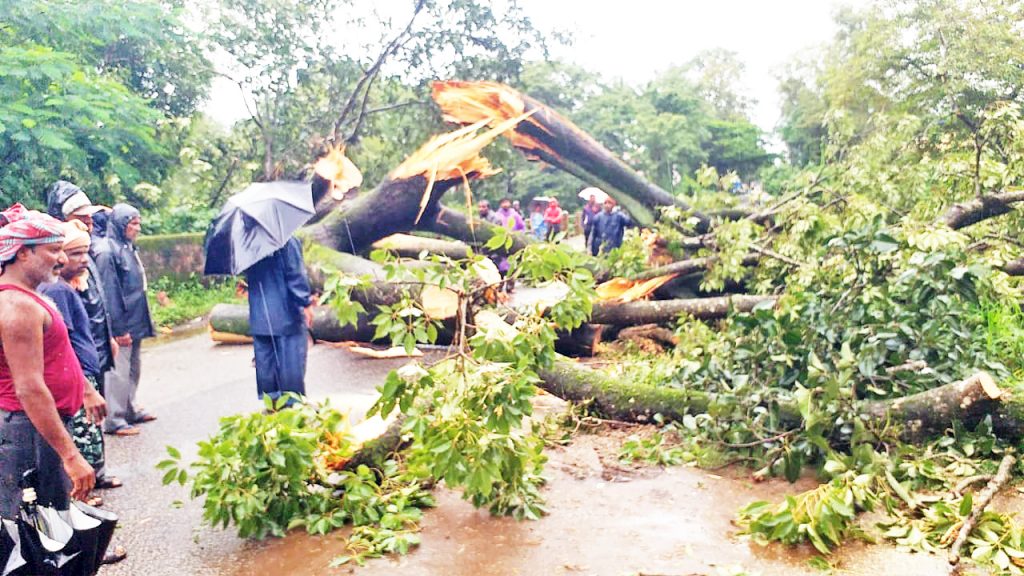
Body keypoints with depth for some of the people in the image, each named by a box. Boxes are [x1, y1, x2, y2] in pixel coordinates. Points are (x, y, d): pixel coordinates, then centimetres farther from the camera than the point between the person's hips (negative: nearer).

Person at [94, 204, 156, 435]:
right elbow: (109, 292, -19)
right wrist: (118, 329, -20)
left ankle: (130, 410, 29)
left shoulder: (128, 247, 13)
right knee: (118, 371, -4)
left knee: (133, 368, 17)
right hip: (121, 324, -9)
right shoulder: (107, 251, -15)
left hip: (135, 322, 9)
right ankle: (113, 420, 4)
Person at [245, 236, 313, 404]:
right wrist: (305, 302, -11)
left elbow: (248, 276, 15)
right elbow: (296, 275, -15)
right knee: (291, 365, 0)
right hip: (287, 316, -6)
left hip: (259, 318, 6)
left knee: (265, 363, 12)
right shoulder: (287, 241, -12)